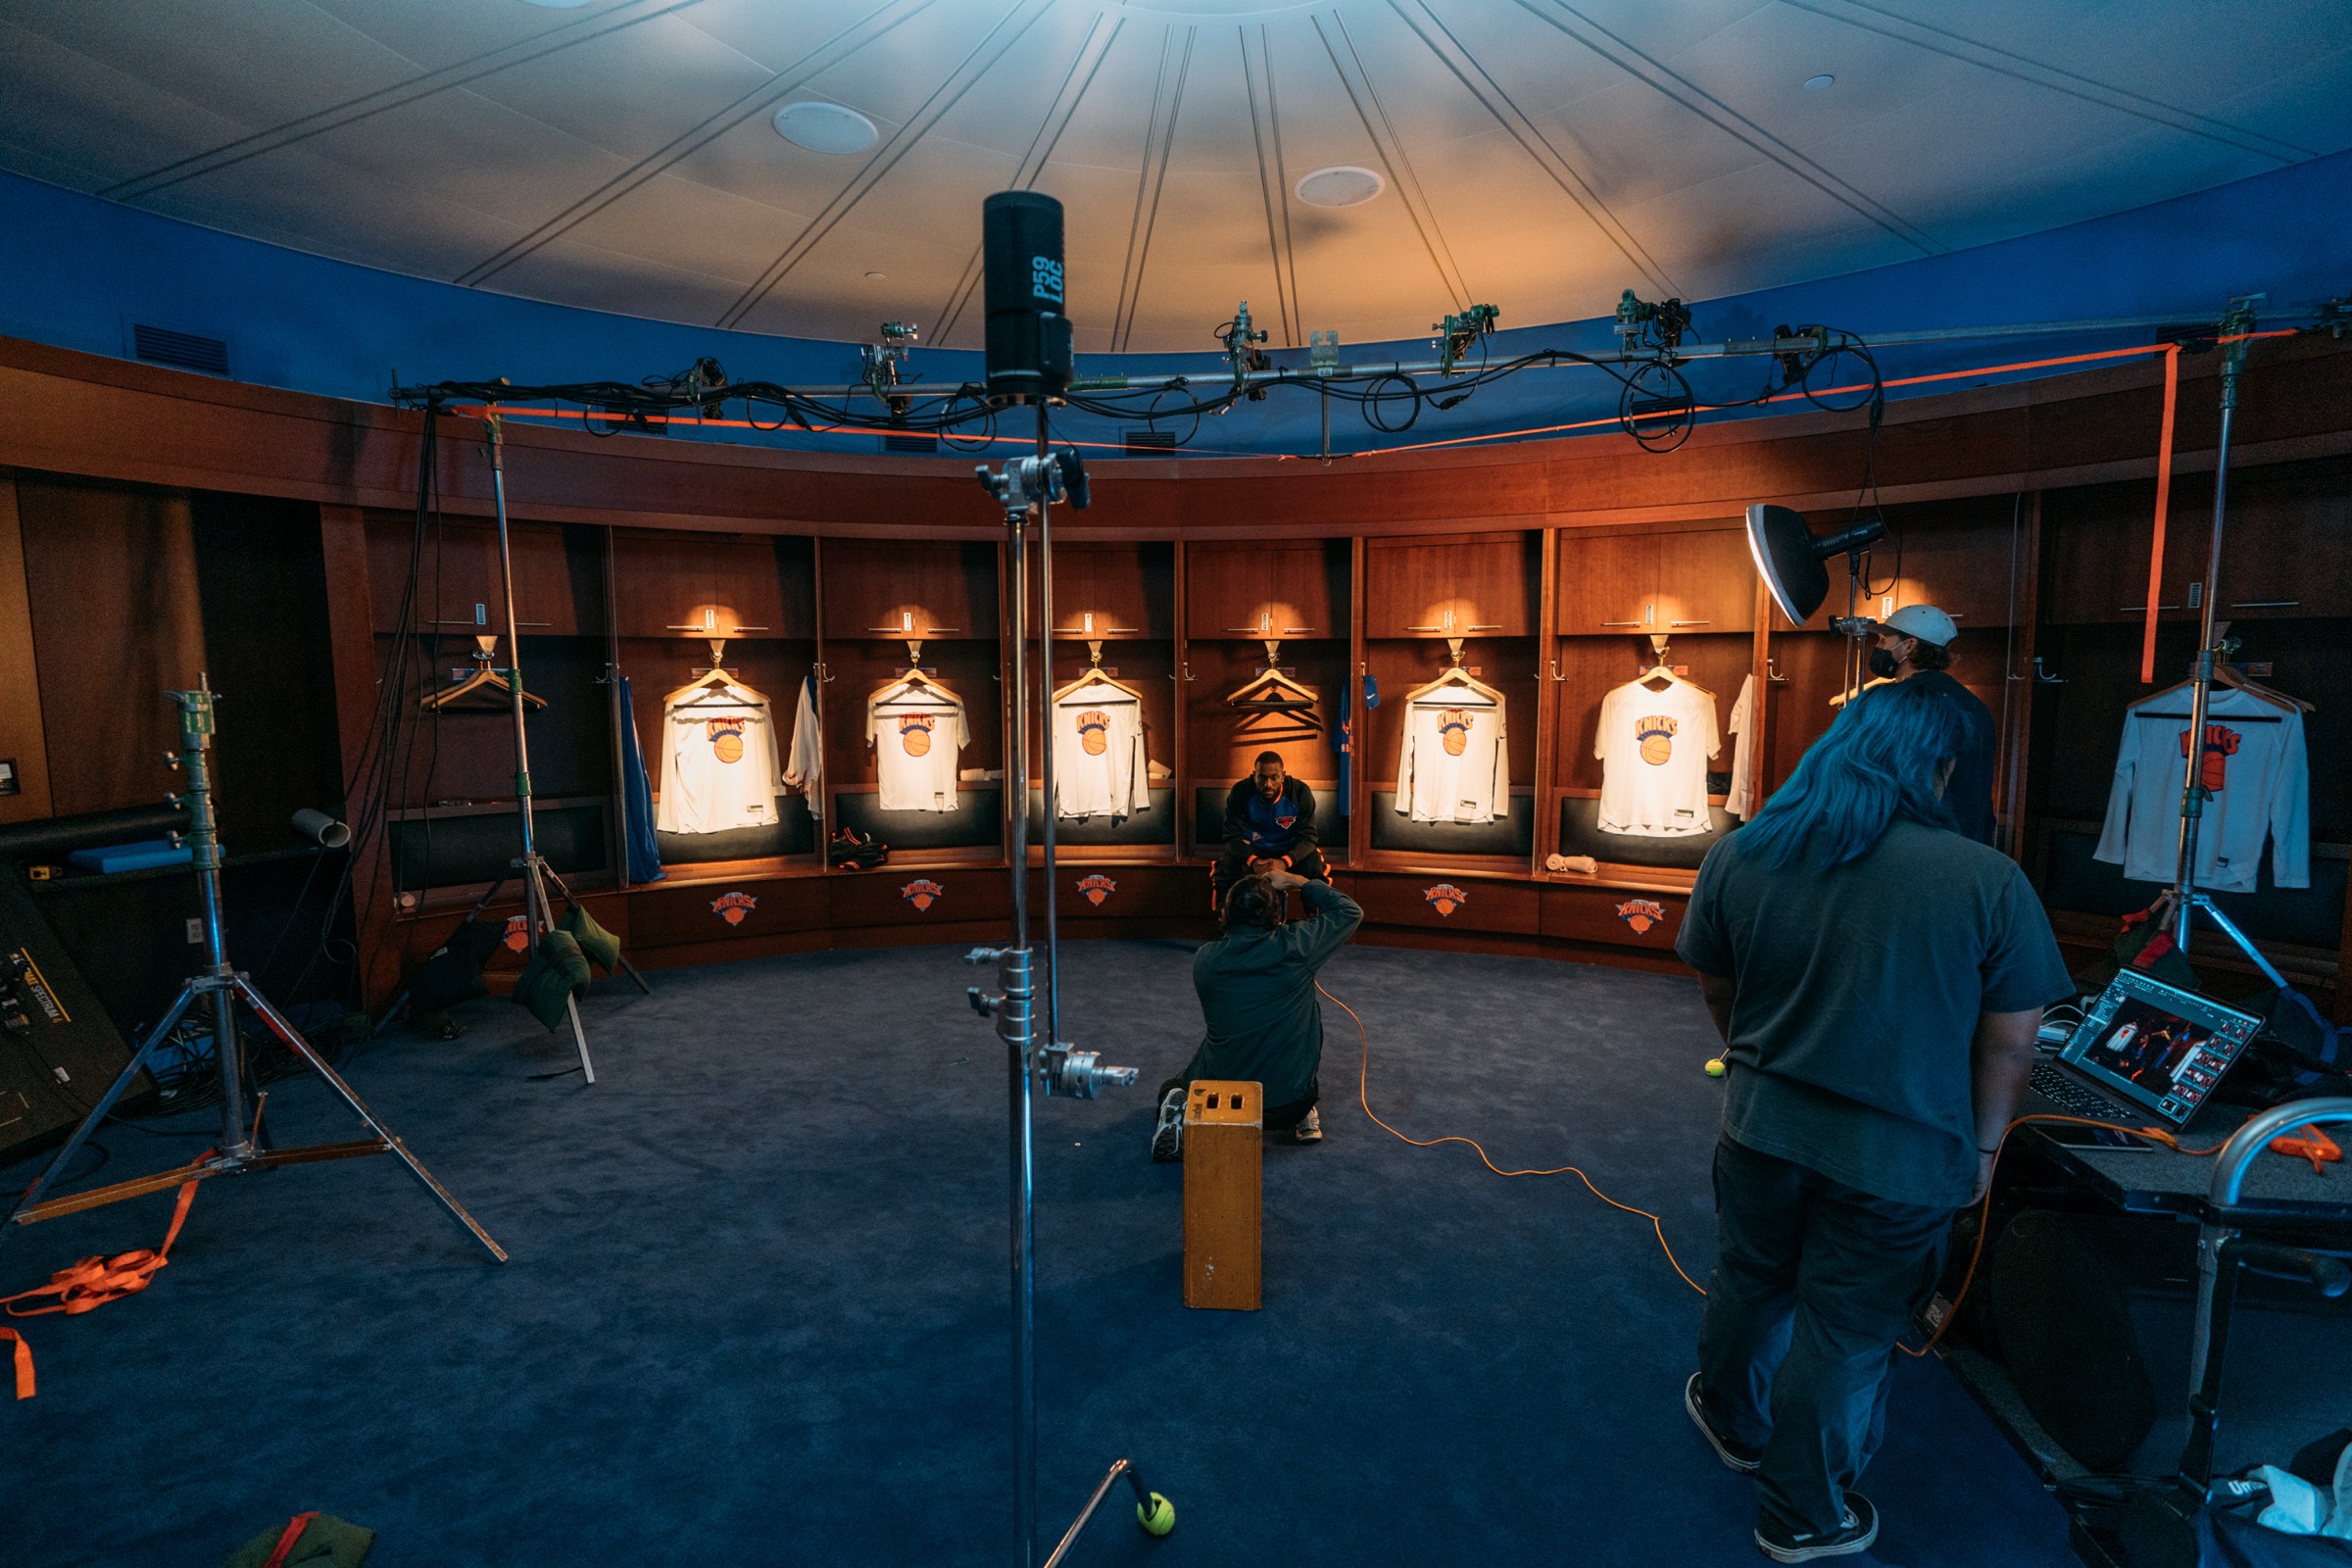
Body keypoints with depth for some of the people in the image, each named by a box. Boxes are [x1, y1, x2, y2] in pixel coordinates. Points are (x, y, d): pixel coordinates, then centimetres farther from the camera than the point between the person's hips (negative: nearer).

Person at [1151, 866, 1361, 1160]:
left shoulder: (1203, 960, -7)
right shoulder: (1295, 947, -14)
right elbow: (1351, 912, 3)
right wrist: (1298, 882, 8)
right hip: (1290, 1103, 0)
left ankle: (1183, 1119, 0)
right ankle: (1305, 1119, 23)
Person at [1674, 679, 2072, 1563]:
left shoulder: (1738, 856, -8)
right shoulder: (1990, 883, -17)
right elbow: (2011, 1039, -9)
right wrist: (1984, 1142, 8)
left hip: (1762, 1127, 3)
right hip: (1898, 1160, -2)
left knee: (1750, 1282, 26)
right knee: (1844, 1337, 15)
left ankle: (1733, 1422, 51)